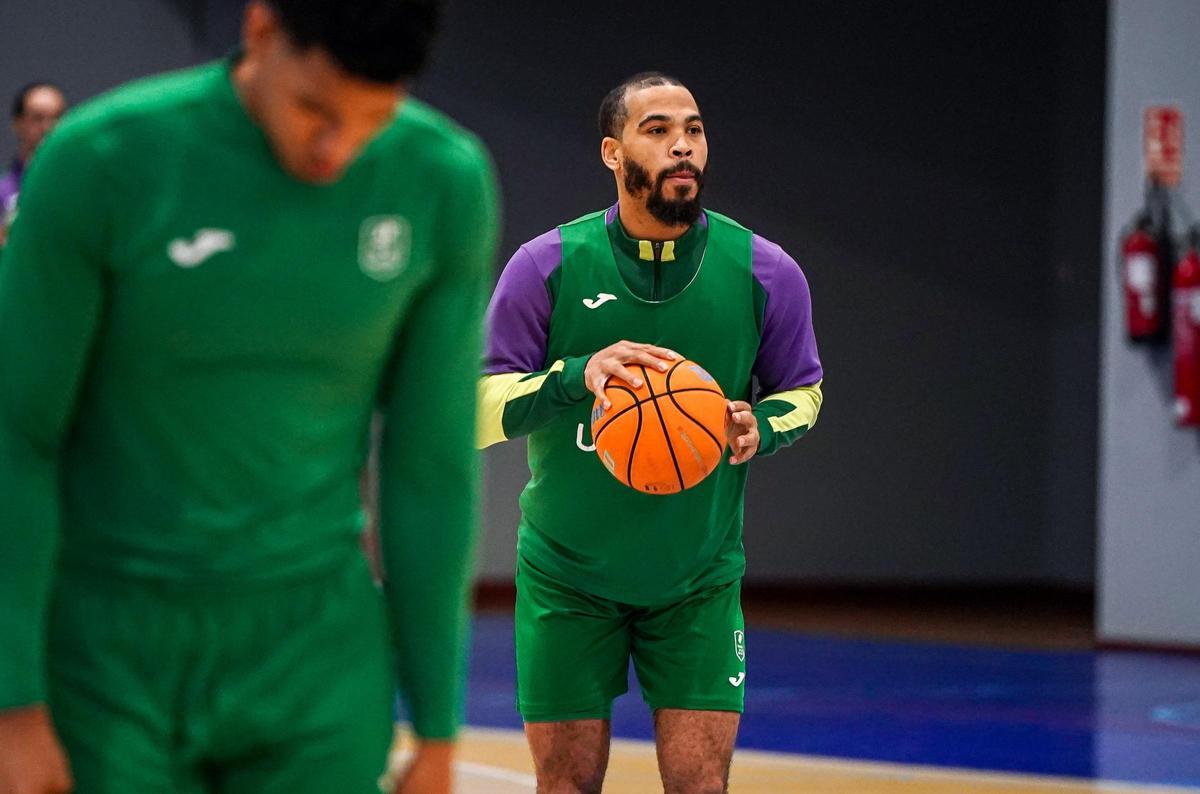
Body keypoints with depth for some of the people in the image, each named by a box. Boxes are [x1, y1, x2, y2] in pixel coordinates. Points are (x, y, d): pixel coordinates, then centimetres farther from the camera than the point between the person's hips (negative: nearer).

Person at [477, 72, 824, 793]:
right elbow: (475, 412, -11)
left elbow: (803, 389, 9)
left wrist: (761, 428, -14)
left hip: (700, 577, 1)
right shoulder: (548, 265, -10)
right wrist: (576, 376, -29)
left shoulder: (766, 273, -7)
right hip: (567, 572, 0)